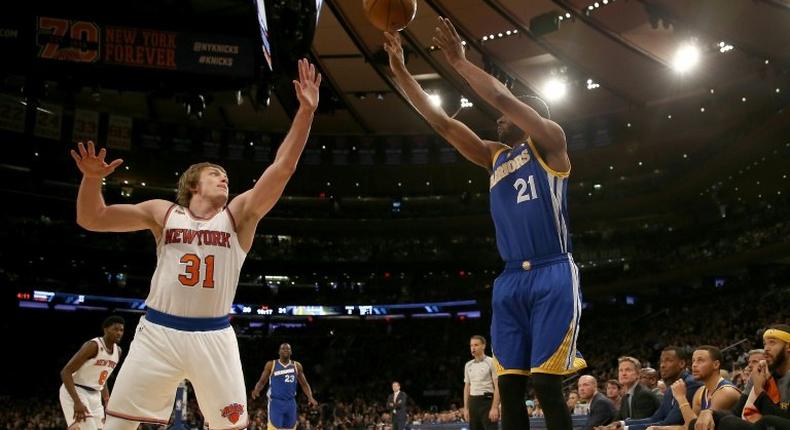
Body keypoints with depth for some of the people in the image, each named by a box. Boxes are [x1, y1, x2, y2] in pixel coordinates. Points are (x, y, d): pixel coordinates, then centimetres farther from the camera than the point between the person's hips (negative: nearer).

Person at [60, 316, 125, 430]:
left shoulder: (118, 351, 5)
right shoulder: (93, 346, -20)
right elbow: (65, 372, -23)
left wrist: (107, 402, 13)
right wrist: (77, 401, -32)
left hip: (94, 395, 8)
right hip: (75, 392, -8)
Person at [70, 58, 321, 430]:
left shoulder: (239, 214, 3)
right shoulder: (163, 213, 4)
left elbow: (282, 168, -9)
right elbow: (91, 219, 2)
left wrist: (305, 111, -18)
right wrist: (93, 178, -17)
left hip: (213, 336, 1)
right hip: (159, 332, 0)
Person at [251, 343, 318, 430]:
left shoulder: (297, 366, 6)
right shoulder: (271, 365, -1)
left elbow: (304, 384, 10)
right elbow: (262, 382, 1)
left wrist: (310, 397, -6)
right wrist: (256, 390, -21)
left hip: (290, 403, 4)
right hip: (275, 402, -3)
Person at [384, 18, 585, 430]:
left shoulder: (549, 141, 4)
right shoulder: (494, 156, 20)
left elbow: (502, 97, -10)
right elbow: (441, 122, 15)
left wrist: (459, 60, -4)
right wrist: (400, 71, 10)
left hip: (552, 276, -6)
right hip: (510, 281, 6)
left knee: (546, 384, -9)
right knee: (509, 386, 3)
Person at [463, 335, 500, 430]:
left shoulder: (491, 362, -5)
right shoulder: (468, 365, 13)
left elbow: (497, 387, -10)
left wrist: (495, 408, -17)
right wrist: (466, 408, 10)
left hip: (487, 401, -6)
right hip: (473, 403, 6)